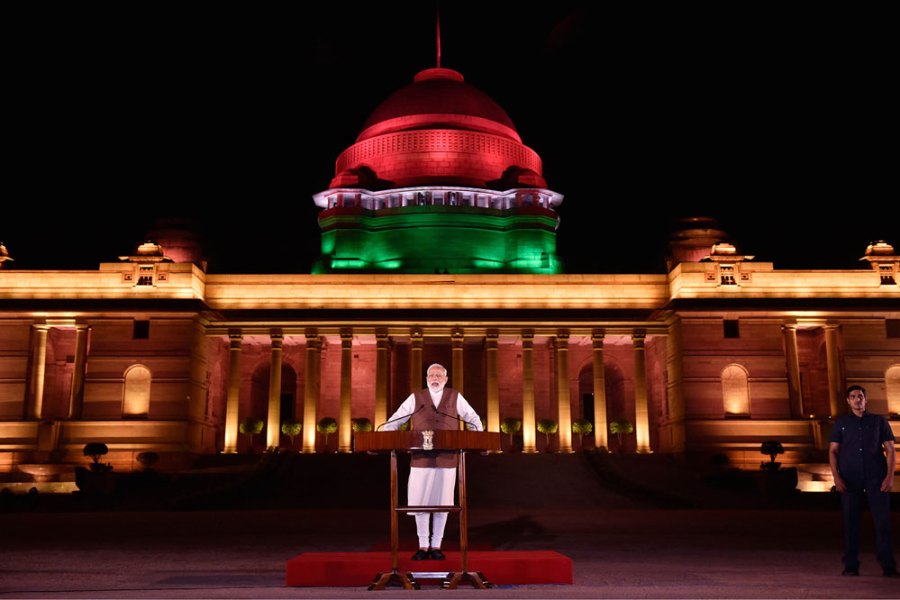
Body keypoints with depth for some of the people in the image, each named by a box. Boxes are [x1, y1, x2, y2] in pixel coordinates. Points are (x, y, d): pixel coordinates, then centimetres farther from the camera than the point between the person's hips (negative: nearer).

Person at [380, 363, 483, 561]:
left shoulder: (455, 397, 7)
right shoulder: (416, 398, 6)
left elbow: (473, 419, 13)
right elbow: (394, 421, 6)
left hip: (447, 459, 0)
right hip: (421, 459, 0)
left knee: (442, 503, 5)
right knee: (420, 503, 1)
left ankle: (436, 546, 16)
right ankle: (423, 546, 15)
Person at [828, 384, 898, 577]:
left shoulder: (879, 421, 10)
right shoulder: (841, 423, 11)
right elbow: (833, 451, 7)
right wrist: (836, 476, -5)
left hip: (876, 478, 0)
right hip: (850, 479, 1)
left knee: (882, 521, -4)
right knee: (850, 521, 2)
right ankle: (851, 566, 8)